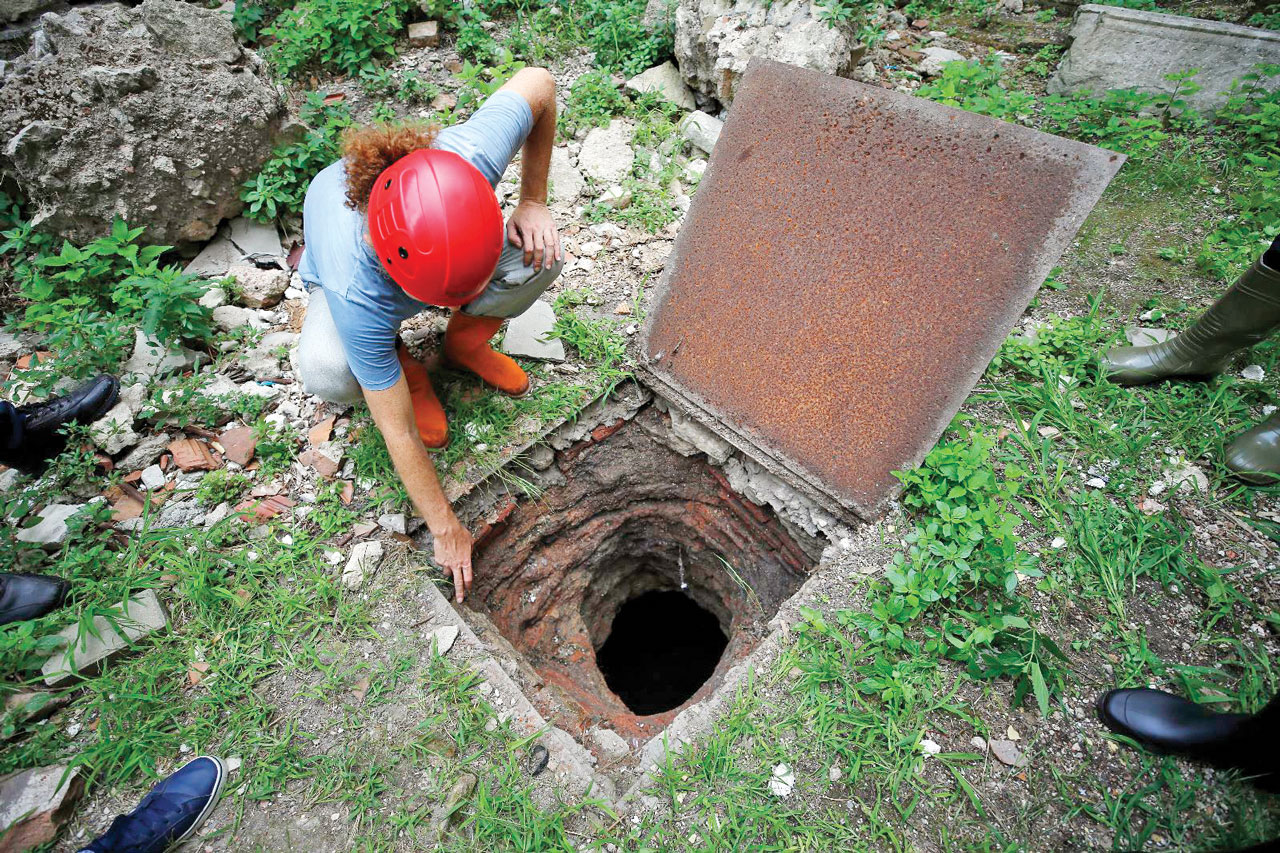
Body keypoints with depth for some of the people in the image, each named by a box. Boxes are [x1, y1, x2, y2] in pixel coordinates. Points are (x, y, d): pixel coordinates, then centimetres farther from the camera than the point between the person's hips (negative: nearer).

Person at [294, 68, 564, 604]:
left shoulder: (471, 155, -40)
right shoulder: (355, 294, -44)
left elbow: (538, 81, -18)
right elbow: (399, 435, -34)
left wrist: (534, 201, -21)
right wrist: (446, 529, -25)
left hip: (433, 238, 3)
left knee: (541, 256, -27)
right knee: (327, 375, -35)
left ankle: (465, 343, 3)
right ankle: (408, 372, 2)